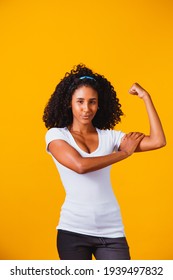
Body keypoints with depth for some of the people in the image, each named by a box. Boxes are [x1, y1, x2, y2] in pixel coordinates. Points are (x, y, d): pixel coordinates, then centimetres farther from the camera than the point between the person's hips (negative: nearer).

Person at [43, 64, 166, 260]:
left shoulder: (109, 136, 6)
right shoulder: (56, 135, -1)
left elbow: (157, 141, -4)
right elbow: (80, 165, -18)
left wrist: (146, 97, -1)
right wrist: (124, 152, -7)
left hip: (111, 230, 2)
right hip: (73, 230, -2)